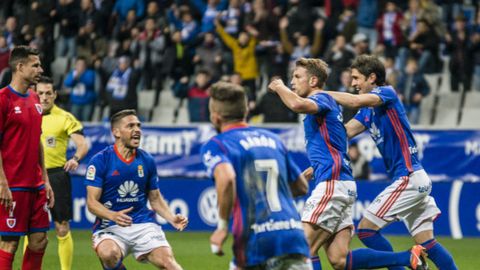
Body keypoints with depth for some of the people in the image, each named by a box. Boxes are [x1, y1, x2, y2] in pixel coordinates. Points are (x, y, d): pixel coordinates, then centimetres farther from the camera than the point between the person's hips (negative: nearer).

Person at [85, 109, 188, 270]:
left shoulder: (146, 160, 9)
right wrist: (113, 216, -27)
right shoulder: (100, 160, -4)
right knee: (109, 254, -34)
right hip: (110, 226, -3)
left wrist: (172, 218, -1)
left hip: (143, 225, 3)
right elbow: (92, 202, -7)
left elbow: (155, 198, 18)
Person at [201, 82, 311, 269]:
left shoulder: (215, 145, 2)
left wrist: (222, 226, -13)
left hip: (256, 241, -4)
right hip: (293, 234, 4)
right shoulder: (273, 139, 19)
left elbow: (226, 178, -21)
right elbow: (302, 187, 27)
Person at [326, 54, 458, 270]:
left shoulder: (387, 93, -8)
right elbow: (345, 131, 9)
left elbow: (355, 101, -25)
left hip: (409, 178, -9)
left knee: (366, 228, -8)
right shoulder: (368, 110, 17)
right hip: (416, 179, 9)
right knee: (427, 243, 7)